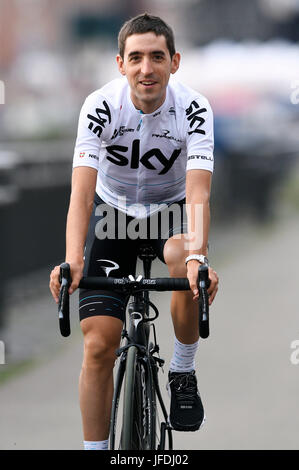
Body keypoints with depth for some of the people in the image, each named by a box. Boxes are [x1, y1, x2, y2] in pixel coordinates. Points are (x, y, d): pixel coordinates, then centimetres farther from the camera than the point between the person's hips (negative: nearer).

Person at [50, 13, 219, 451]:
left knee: (183, 258, -37)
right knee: (99, 345, -10)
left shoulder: (193, 108, -23)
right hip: (114, 212, 0)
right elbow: (82, 191, -31)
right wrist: (72, 262, -46)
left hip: (171, 209, 0)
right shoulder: (101, 106, -24)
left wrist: (198, 257, -50)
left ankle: (183, 373, -14)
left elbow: (198, 192, -33)